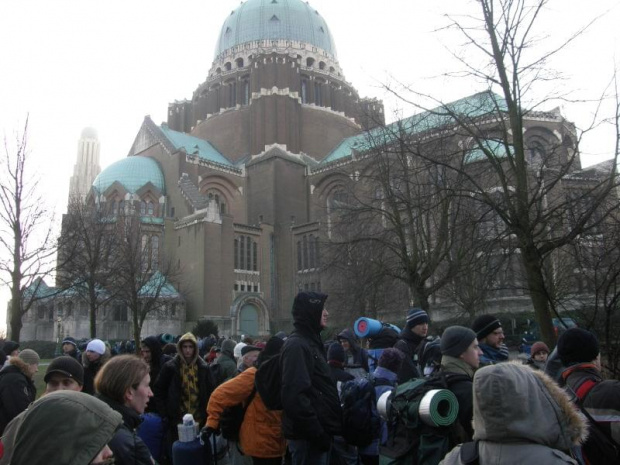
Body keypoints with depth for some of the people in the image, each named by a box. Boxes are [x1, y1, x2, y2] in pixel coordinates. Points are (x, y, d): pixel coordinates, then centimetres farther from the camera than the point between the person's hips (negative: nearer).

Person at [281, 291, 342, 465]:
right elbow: (295, 396, -25)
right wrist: (317, 433, -21)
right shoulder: (296, 345, -17)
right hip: (309, 436, -9)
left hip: (317, 431, 9)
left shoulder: (311, 342, 14)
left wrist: (323, 430, 15)